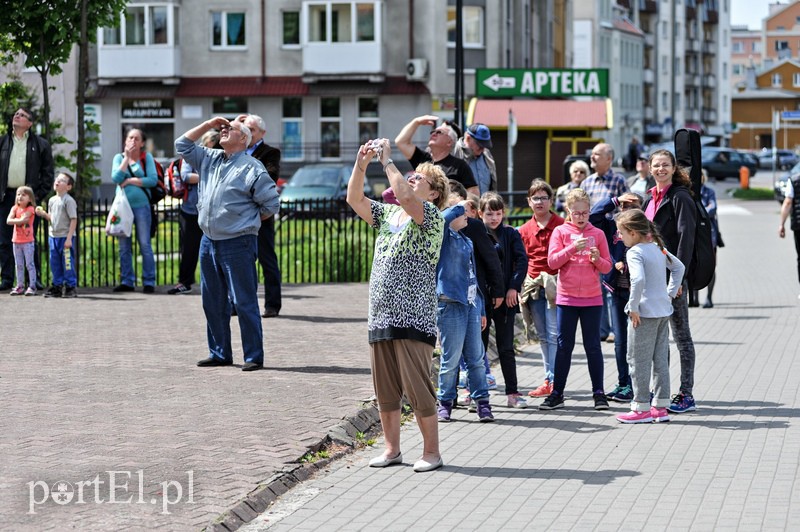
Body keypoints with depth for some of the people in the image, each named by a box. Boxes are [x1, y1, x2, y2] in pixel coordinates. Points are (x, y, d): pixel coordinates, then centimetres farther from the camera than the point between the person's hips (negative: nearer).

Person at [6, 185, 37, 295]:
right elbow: (8, 221, -8)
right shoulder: (15, 208, 6)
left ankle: (32, 286, -2)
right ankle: (20, 286, 15)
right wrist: (20, 220, -17)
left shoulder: (30, 209, -8)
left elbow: (23, 220, -22)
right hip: (16, 241, 5)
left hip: (27, 241, -5)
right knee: (19, 265, 10)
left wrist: (15, 220, -8)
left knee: (29, 264, -3)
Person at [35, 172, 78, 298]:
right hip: (53, 236, 7)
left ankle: (71, 286, 4)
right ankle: (57, 286, 20)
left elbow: (74, 220, -14)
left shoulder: (69, 200, -11)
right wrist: (43, 214, 0)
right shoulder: (52, 200, 12)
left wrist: (69, 238, -19)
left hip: (65, 237, -7)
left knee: (67, 263, -3)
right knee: (55, 264, 11)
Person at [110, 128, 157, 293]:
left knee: (145, 245, -4)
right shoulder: (119, 157, 8)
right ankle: (127, 281, 12)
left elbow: (153, 180, -9)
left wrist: (130, 181, -9)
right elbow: (116, 178, -9)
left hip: (141, 205, -3)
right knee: (124, 247, 6)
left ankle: (149, 282, 0)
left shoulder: (147, 157, 3)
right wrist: (127, 157, -9)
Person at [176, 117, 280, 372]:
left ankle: (254, 356, 0)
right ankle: (219, 353, 22)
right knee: (213, 302, 12)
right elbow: (183, 145, 18)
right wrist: (208, 124, 11)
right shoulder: (209, 159, 13)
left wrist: (247, 221, 2)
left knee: (244, 302, -5)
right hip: (209, 242, 7)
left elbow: (270, 204, -6)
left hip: (238, 244, -7)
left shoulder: (252, 168, -7)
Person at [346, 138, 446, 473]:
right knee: (385, 390, 10)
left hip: (413, 319, -7)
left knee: (418, 388, -6)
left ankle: (431, 451, 4)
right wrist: (361, 164, -1)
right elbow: (354, 199, 11)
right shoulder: (387, 214, 18)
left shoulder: (432, 216, -4)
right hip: (380, 317, 7)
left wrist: (386, 159, -14)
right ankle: (392, 449, 19)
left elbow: (404, 196, -22)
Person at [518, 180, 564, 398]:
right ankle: (549, 379, 15)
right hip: (533, 287, 5)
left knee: (554, 335, -9)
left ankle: (554, 381, -10)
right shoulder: (524, 230, 12)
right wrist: (524, 281, 9)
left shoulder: (562, 225, -2)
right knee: (543, 337, 10)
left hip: (555, 285, -5)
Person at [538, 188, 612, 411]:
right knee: (564, 346, 3)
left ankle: (598, 393, 9)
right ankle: (557, 393, 9)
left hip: (592, 299, 0)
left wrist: (597, 259, -14)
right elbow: (552, 261, -8)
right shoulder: (560, 232, 2)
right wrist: (573, 248, -20)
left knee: (593, 346, 3)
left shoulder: (597, 234, 5)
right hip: (567, 298, 0)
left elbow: (607, 267, 7)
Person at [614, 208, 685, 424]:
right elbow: (679, 267, 22)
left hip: (645, 313, -8)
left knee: (638, 360, 1)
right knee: (660, 358, 12)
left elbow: (638, 280, -30)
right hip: (663, 311, 8)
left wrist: (633, 307, -20)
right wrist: (671, 293, 19)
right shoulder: (658, 248, 10)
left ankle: (642, 408, 5)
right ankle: (661, 407, 15)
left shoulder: (635, 252, -15)